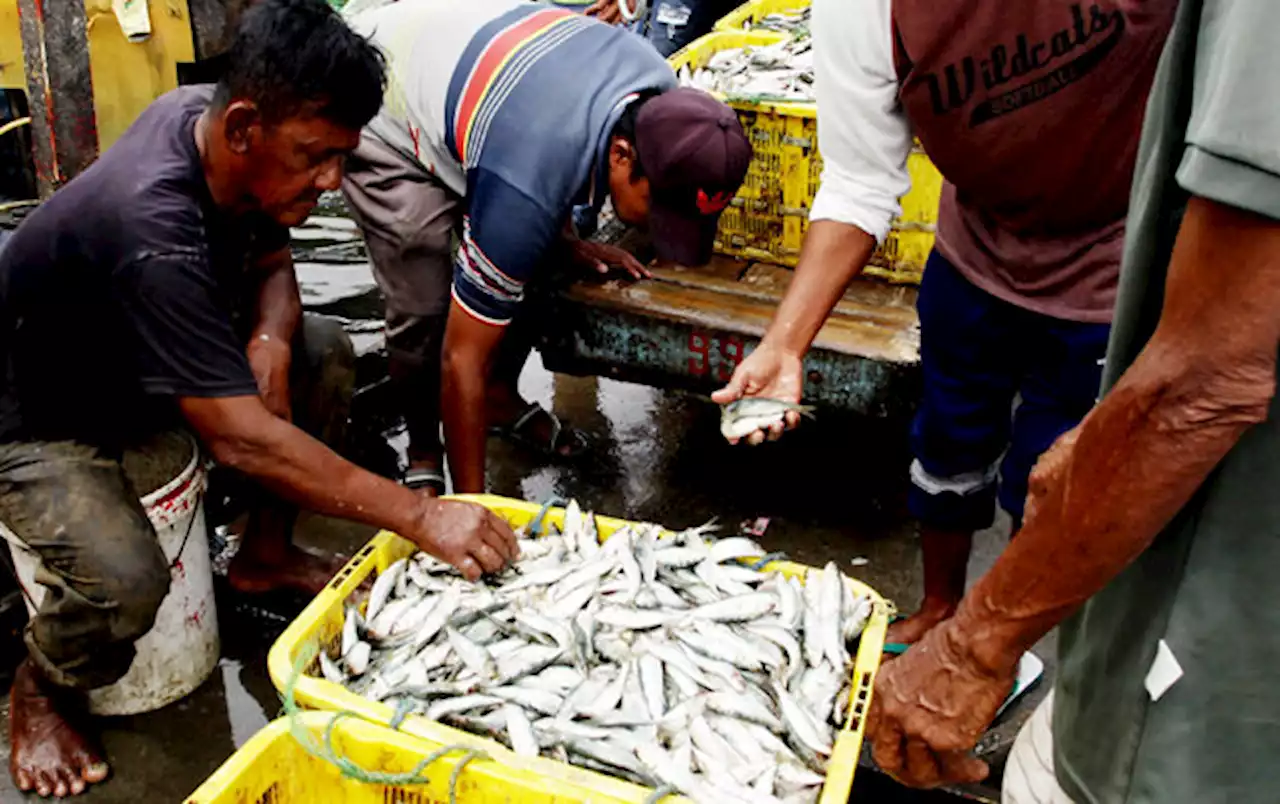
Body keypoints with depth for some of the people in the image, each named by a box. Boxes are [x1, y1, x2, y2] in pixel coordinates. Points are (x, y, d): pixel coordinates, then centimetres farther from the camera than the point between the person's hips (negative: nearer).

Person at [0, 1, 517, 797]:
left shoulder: (206, 114, -14)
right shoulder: (151, 225, -39)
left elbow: (271, 261, 3)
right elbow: (239, 437, -40)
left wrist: (270, 338, -21)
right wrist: (422, 515, -38)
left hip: (135, 373, 8)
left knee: (325, 353, -3)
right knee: (123, 581, -31)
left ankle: (264, 553, 14)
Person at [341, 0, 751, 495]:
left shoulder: (662, 92, -20)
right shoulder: (526, 192, -41)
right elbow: (462, 358, -31)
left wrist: (571, 237, -5)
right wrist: (472, 506, -25)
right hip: (380, 119, -7)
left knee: (536, 265, 0)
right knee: (425, 312, -16)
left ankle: (501, 397, 24)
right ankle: (423, 452, 10)